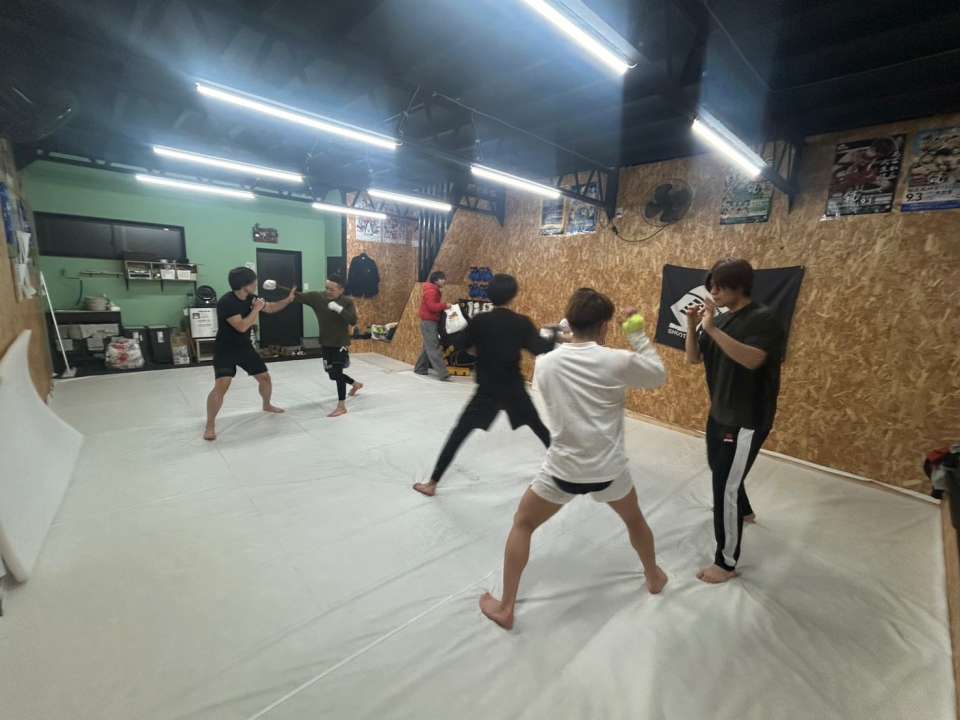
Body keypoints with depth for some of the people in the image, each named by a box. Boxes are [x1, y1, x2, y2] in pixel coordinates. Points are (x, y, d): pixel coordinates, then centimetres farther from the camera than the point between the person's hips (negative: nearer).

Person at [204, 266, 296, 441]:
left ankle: (267, 405, 40)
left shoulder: (251, 298, -2)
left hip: (245, 347, 7)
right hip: (225, 350, -7)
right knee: (221, 385, -20)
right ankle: (210, 426, -7)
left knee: (265, 377, 13)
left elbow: (271, 308, 14)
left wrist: (288, 299, 1)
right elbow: (241, 326, -31)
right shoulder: (226, 302, -24)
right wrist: (256, 309, -22)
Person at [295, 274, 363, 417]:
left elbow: (353, 321, -23)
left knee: (337, 371, -14)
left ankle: (341, 406, -3)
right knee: (332, 373, 16)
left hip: (341, 343, -5)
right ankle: (356, 384, 44)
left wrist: (339, 308, -33)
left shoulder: (347, 301, -13)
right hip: (326, 343, 5)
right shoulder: (317, 297, -5)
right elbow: (299, 296, -10)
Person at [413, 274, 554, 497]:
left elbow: (460, 346, 1)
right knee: (540, 428, 24)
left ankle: (432, 483, 5)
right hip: (515, 390, 2)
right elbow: (541, 349, -13)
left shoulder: (480, 321, -8)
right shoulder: (522, 323, -7)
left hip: (487, 391, -1)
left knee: (459, 434, 3)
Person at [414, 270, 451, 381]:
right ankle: (443, 374, -15)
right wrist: (445, 305, -19)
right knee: (434, 349, -12)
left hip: (433, 322, 11)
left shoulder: (436, 291, 18)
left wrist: (444, 307, 0)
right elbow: (432, 306, -26)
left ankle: (420, 369, 27)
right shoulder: (430, 291, -15)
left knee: (429, 348, 16)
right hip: (429, 323, -11)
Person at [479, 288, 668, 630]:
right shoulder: (618, 361, -13)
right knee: (634, 519, 34)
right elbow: (659, 376, 5)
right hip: (608, 470, 1)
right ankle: (654, 576, 59)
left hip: (563, 469, 0)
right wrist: (639, 336, 9)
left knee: (522, 526, 22)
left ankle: (505, 608, 29)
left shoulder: (545, 362, -8)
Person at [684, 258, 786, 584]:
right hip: (720, 413, 8)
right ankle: (744, 511, 57)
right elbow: (693, 358, 4)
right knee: (721, 471, 28)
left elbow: (752, 359, -33)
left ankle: (726, 563, 12)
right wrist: (693, 326, -11)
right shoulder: (720, 319, 4)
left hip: (746, 421, -8)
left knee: (725, 489, -4)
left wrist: (712, 329, -35)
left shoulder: (763, 319, -17)